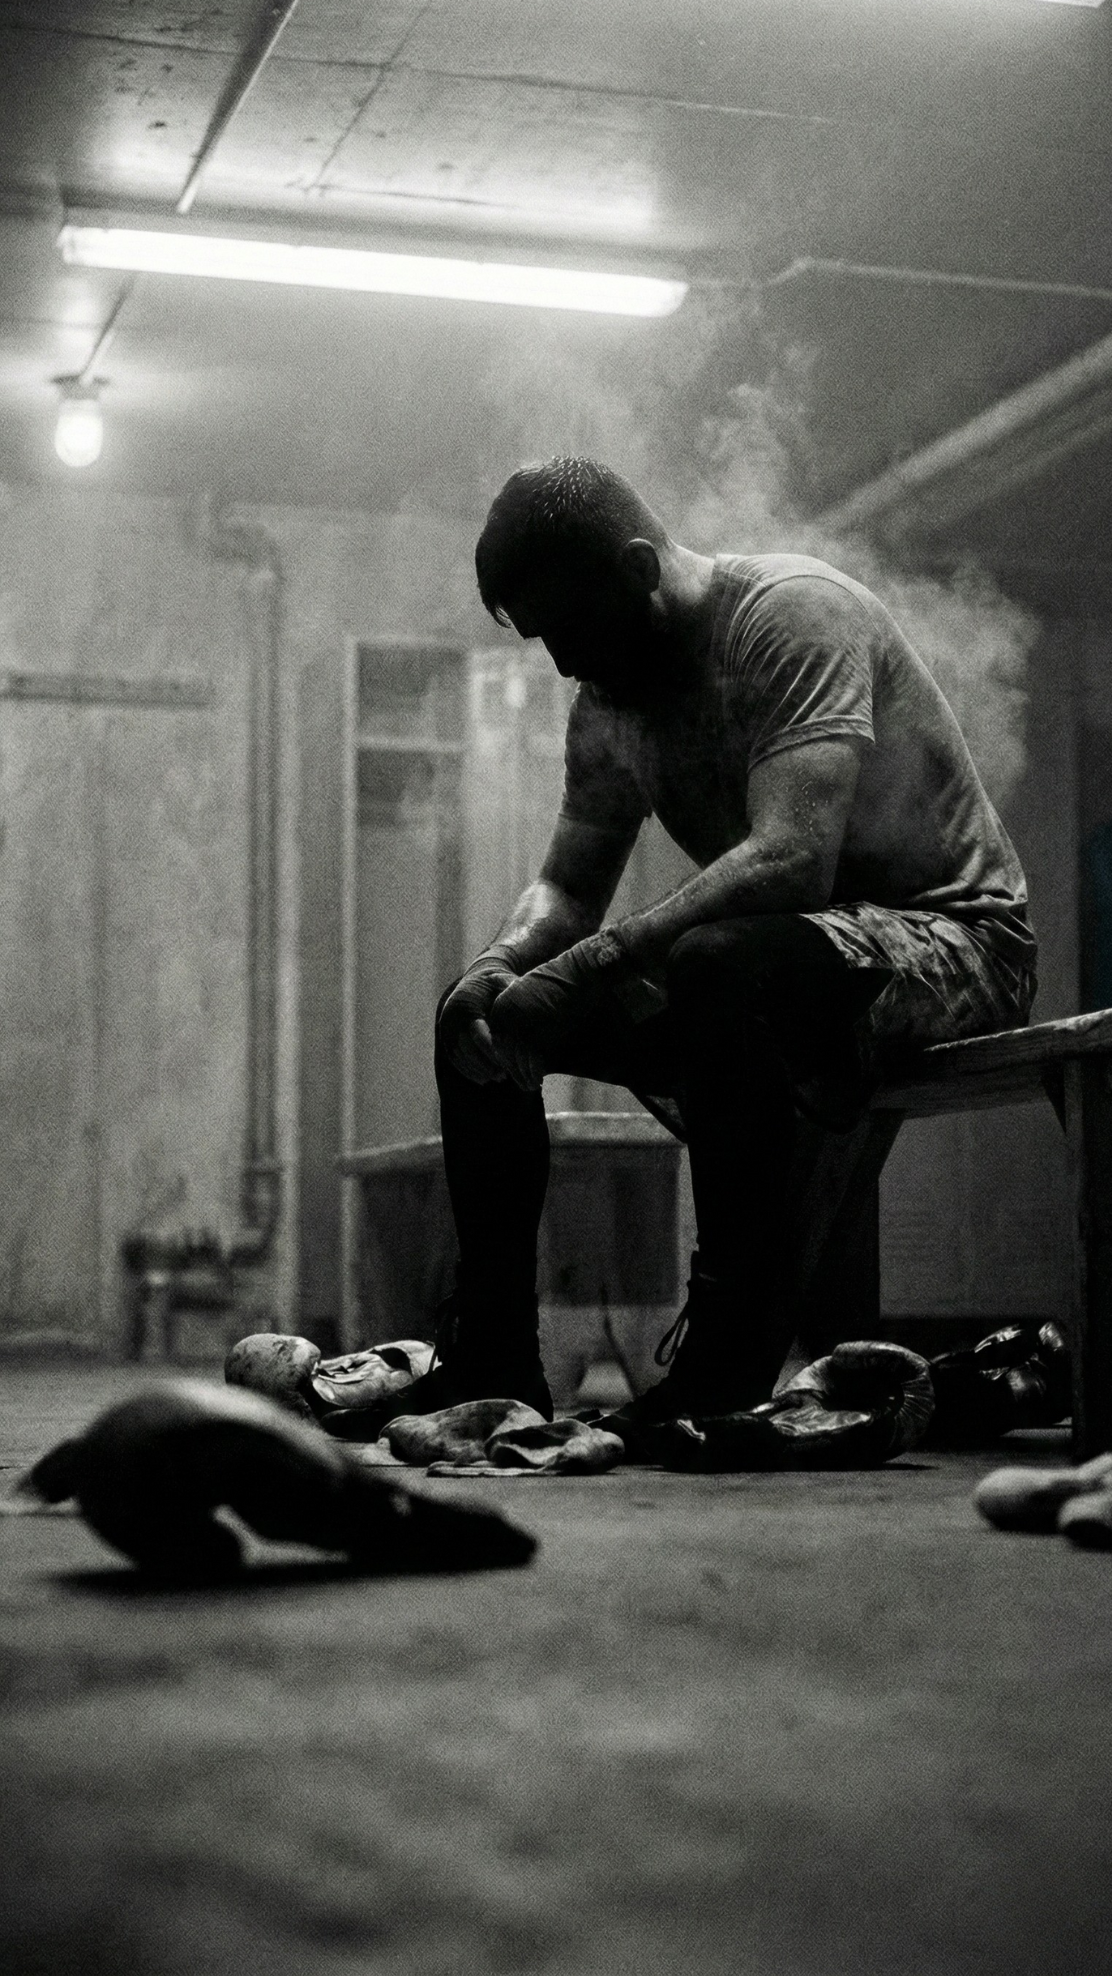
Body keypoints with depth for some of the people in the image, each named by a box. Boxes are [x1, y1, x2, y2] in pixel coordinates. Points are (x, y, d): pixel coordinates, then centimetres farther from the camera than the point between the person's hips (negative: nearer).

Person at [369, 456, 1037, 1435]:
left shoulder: (795, 615, -20)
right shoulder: (612, 699, 6)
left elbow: (792, 860, -33)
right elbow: (567, 886, 10)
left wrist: (592, 963, -35)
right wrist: (499, 969, -14)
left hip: (957, 938, -8)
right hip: (775, 964, 8)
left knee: (715, 967, -40)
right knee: (479, 1015, -2)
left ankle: (734, 1365, -28)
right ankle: (491, 1360, 2)